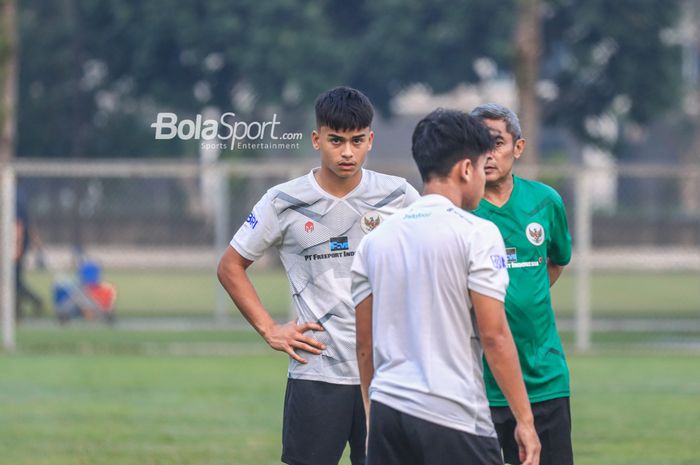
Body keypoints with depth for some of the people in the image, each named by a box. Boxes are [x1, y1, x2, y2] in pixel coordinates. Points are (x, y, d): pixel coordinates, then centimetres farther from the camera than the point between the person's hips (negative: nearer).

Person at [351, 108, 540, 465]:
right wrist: (525, 420, -6)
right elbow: (493, 335, -10)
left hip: (388, 409, 6)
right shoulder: (476, 234, -6)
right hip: (453, 418, -6)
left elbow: (365, 344, 15)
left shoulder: (375, 239, 11)